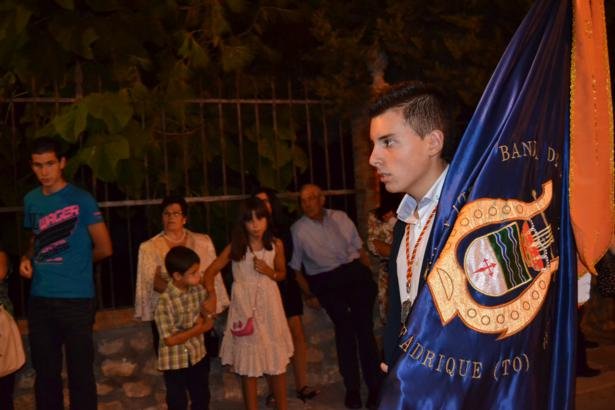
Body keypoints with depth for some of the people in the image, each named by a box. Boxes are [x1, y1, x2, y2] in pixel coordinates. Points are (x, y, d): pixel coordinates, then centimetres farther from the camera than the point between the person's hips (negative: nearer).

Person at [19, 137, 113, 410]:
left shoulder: (81, 200, -8)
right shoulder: (31, 200, 9)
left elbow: (104, 249, -5)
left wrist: (75, 264, 7)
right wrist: (27, 258, 5)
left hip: (76, 299, -5)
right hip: (39, 299, 5)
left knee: (80, 373, 4)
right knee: (45, 372, 14)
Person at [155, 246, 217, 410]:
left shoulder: (197, 290, -8)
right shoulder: (165, 302, -25)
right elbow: (169, 340, -24)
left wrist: (207, 315, -13)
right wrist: (199, 329, -19)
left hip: (197, 355, 6)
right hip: (175, 362, -6)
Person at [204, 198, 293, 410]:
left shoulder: (276, 245, -2)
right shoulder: (235, 247, -8)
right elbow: (210, 271, -7)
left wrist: (269, 271, -11)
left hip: (269, 306, 2)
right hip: (245, 306, -2)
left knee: (277, 361, 9)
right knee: (248, 363, 5)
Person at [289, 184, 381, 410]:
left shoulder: (340, 217, 10)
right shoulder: (297, 230, 2)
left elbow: (359, 248, 15)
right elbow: (295, 268, 5)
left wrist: (368, 276, 7)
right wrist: (309, 295, 2)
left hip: (356, 273, 2)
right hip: (325, 282, -2)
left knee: (364, 327, -4)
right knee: (344, 328, -9)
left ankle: (374, 386, 6)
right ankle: (352, 388, 6)